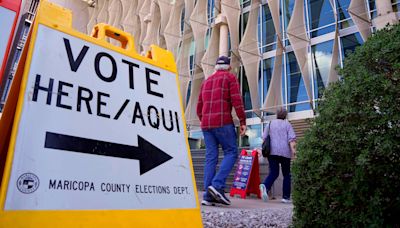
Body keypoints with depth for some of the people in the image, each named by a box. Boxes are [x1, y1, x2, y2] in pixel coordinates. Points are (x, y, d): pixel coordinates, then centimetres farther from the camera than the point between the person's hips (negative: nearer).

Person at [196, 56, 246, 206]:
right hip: (223, 122, -6)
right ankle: (218, 185, -15)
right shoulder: (230, 77, 5)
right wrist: (243, 122, -5)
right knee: (231, 153, 2)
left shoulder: (206, 81, 22)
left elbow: (199, 108, 20)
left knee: (211, 157, 3)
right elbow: (237, 101, -8)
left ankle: (208, 196, -2)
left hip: (206, 123, 6)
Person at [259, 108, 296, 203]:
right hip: (285, 152, -2)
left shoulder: (270, 123, 14)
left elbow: (264, 138, 10)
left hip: (272, 151, 2)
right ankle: (286, 197, 10)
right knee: (286, 174, 10)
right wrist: (293, 149, -13)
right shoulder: (287, 124, 7)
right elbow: (291, 138, -6)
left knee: (273, 173, 2)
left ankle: (265, 186, -27)